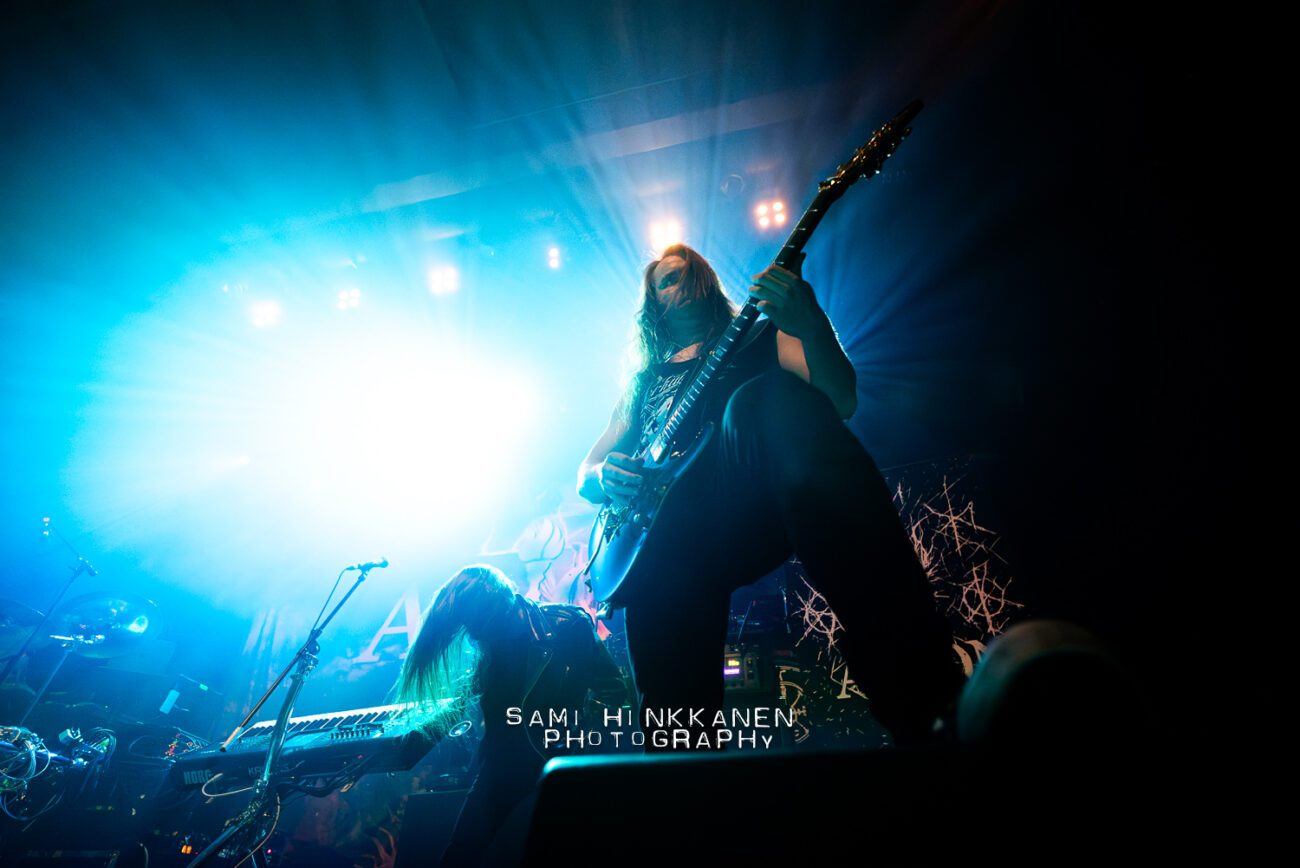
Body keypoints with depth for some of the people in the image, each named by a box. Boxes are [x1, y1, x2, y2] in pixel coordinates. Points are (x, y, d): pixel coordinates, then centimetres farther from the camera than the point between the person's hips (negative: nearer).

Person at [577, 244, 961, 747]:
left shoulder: (760, 336, 26)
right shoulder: (645, 383, 34)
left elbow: (843, 401, 7)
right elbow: (586, 473, 30)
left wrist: (811, 324, -13)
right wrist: (602, 479, 3)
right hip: (667, 531, 2)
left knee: (764, 399, -35)